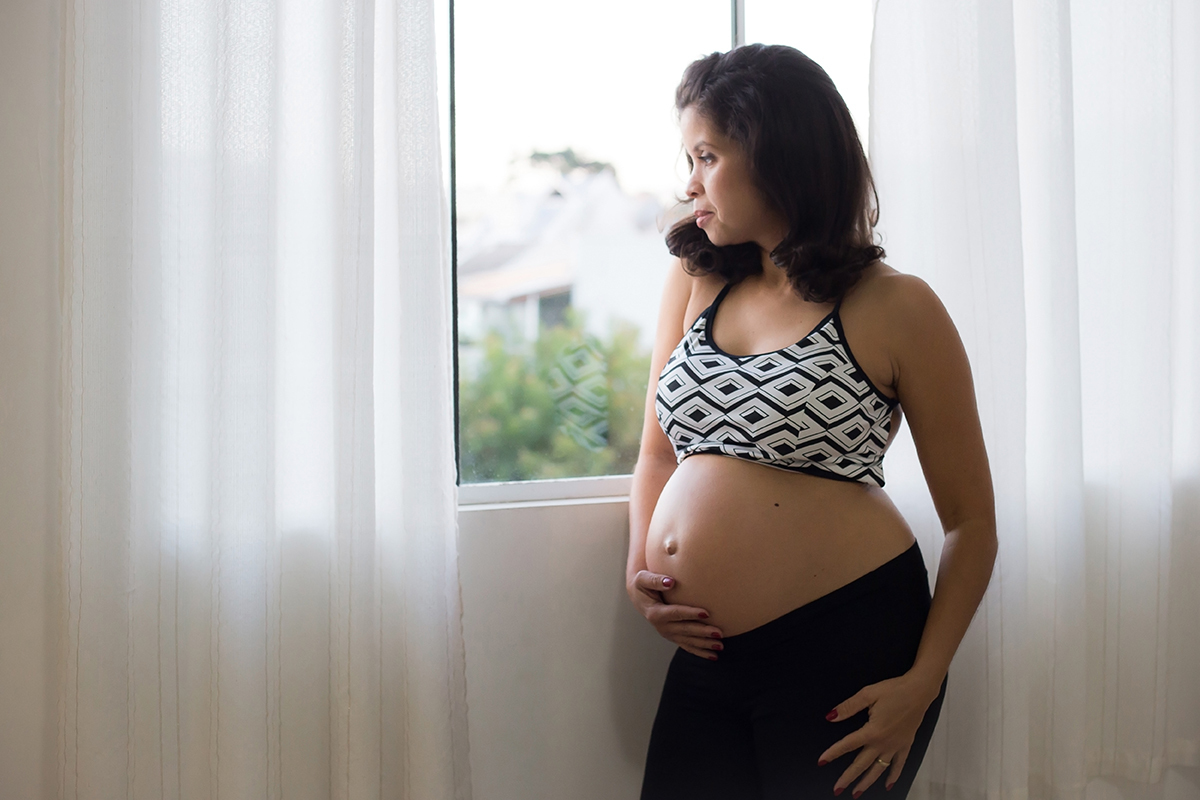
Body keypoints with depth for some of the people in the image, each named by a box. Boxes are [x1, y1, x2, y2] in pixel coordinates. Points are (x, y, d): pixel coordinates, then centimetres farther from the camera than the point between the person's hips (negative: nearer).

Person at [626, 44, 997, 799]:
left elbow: (972, 523, -3)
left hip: (846, 647, -4)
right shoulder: (695, 281, 10)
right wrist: (639, 568, 0)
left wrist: (921, 683, -12)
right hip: (709, 654, 5)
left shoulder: (894, 308, -5)